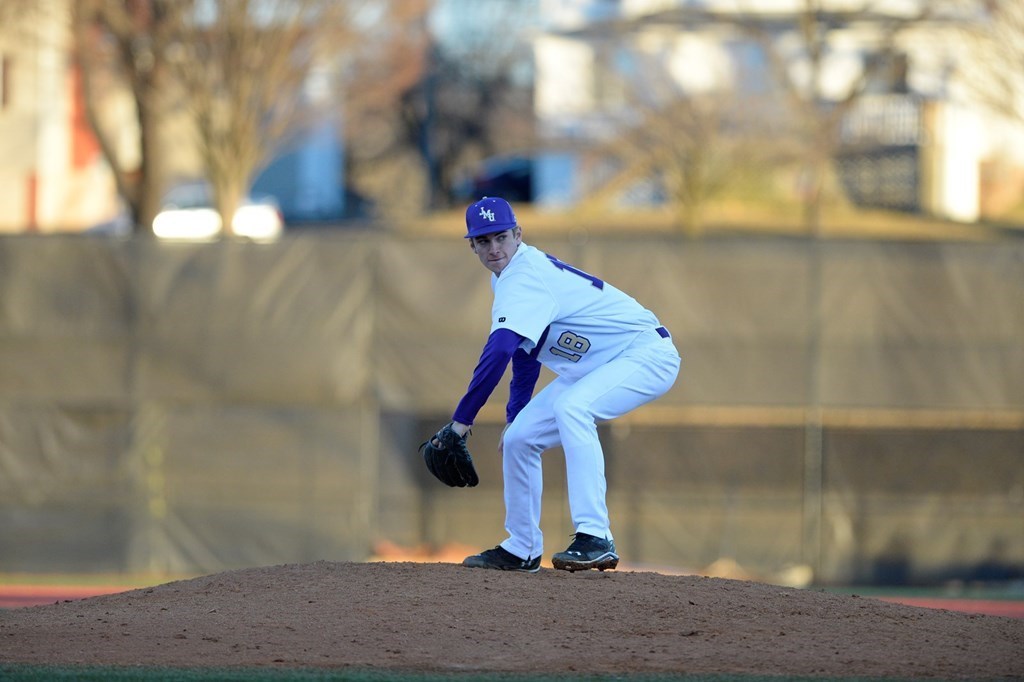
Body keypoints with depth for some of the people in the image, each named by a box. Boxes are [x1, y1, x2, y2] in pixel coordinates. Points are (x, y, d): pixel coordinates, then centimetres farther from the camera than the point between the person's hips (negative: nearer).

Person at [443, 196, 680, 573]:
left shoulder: (526, 276, -24)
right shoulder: (509, 274, 6)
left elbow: (499, 351, -36)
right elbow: (522, 350, 19)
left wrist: (461, 419, -35)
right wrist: (514, 417, 15)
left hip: (646, 354, -10)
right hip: (595, 368, 10)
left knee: (570, 407, -36)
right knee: (518, 439, 6)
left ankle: (595, 539, -40)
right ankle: (521, 549, 21)